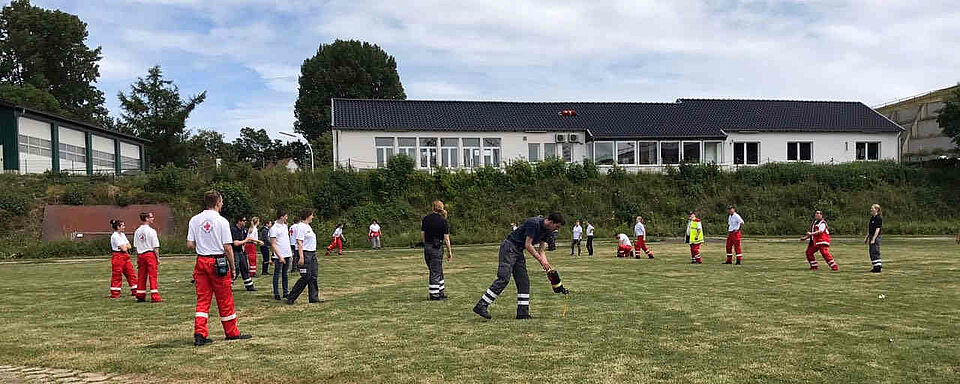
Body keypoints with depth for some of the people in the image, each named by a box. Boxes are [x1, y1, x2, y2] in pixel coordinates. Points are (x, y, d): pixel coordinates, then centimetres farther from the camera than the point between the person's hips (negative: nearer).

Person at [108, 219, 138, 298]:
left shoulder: (122, 235, 13)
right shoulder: (115, 236, -13)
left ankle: (135, 291, 13)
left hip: (125, 257, 8)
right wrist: (126, 246, 3)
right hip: (118, 257, -8)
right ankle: (115, 294, 6)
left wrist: (125, 246, -7)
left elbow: (129, 246, 11)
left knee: (131, 273, 8)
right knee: (116, 276, -1)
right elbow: (123, 248, -16)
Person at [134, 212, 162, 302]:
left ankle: (140, 296, 16)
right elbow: (155, 247, -10)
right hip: (150, 254, -6)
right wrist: (158, 258, -4)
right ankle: (155, 297, -7)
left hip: (141, 255, 6)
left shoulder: (137, 231, 8)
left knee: (141, 277, 11)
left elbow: (136, 247, 11)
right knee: (153, 276, -5)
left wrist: (138, 259, 16)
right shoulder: (151, 231, -10)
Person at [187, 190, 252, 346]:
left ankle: (200, 334, -1)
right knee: (225, 300, 6)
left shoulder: (194, 220, 4)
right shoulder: (222, 221, -9)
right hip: (218, 262, -4)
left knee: (202, 299, 8)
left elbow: (190, 244, 2)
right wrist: (232, 267, -2)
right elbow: (228, 247, -9)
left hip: (201, 262, 5)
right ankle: (232, 332, 17)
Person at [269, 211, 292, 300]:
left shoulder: (285, 226, 12)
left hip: (287, 254, 7)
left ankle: (285, 292, 17)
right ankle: (276, 294, 7)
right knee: (277, 275, 1)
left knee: (285, 274, 12)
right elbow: (273, 244, -14)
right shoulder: (274, 228, -12)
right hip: (279, 256, -7)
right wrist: (280, 256, -20)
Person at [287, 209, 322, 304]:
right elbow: (299, 243, -19)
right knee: (305, 277, -9)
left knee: (313, 277, 8)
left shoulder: (308, 226, 17)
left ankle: (314, 298, 13)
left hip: (312, 254, 10)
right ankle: (291, 297, 1)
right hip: (304, 254, -10)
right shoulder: (300, 226, -12)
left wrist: (314, 253, 22)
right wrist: (301, 257, -24)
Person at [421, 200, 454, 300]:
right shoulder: (443, 221, -8)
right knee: (436, 272, 2)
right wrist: (449, 252, -1)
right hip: (437, 248, -5)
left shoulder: (425, 219, 3)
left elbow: (422, 236, 4)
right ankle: (434, 294, 4)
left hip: (427, 247, 5)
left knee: (433, 271, 14)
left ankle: (441, 292, 22)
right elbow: (446, 239, -8)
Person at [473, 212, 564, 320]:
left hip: (518, 251, 9)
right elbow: (528, 245, -20)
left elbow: (541, 250, 12)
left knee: (524, 281, 4)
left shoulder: (547, 230, 7)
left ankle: (522, 312, 7)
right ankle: (481, 306, -17)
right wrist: (541, 260, -15)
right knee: (504, 278, -17)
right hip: (509, 247, -9)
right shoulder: (534, 223, -20)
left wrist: (546, 263, -4)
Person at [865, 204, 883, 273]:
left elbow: (877, 229, -18)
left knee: (875, 252, -8)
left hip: (876, 237, -9)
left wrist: (873, 239, -22)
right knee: (871, 252, 11)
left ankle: (878, 267, -5)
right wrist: (867, 237, 20)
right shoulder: (872, 217, 14)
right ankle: (876, 267, 17)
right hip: (871, 236, 9)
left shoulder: (879, 218, -13)